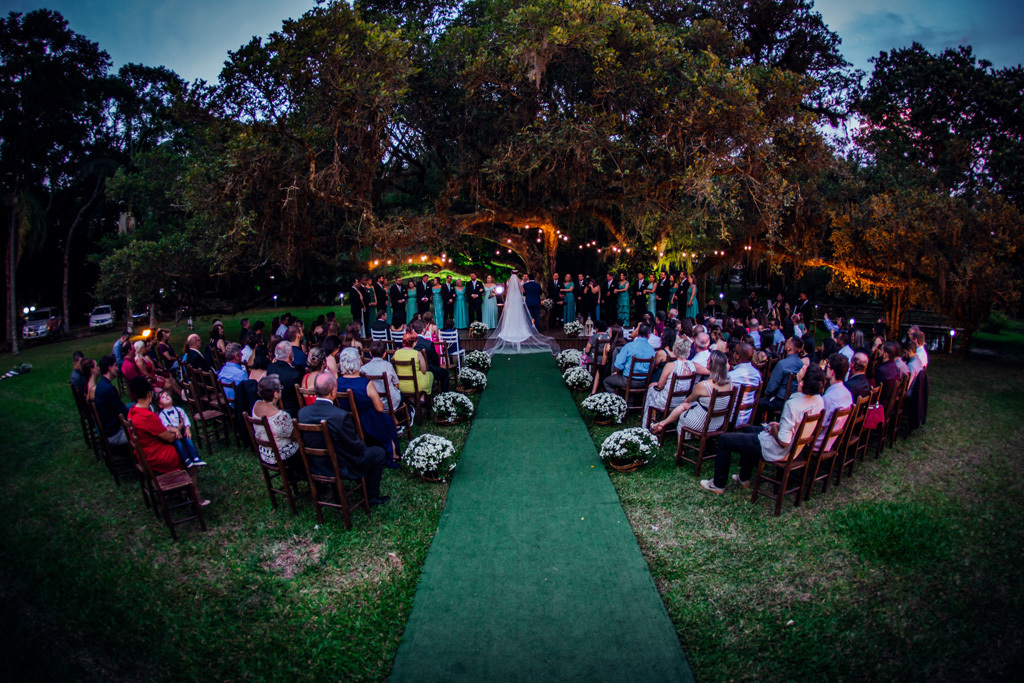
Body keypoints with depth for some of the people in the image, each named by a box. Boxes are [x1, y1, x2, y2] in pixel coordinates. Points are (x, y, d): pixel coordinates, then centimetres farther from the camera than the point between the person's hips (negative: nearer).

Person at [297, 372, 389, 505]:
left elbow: (304, 441, 3)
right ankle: (372, 497, 22)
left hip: (315, 467, 7)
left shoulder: (302, 412, -13)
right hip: (342, 469, -7)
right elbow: (357, 448, -19)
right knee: (378, 452, 14)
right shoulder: (341, 416, -32)